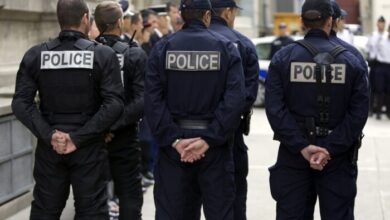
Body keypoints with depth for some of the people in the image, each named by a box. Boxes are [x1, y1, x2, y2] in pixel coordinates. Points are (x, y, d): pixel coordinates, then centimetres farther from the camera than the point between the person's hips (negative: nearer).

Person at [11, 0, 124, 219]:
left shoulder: (35, 55, 0)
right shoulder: (103, 55, -7)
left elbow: (21, 102, -6)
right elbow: (114, 104, -16)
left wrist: (49, 135, -11)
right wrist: (79, 138, -16)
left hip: (49, 146, 2)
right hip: (89, 147, -2)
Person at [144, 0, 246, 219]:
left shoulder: (163, 48, 2)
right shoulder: (226, 47, -1)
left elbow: (153, 100, -8)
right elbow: (235, 99, -13)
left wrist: (173, 139, -10)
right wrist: (209, 139, -15)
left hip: (173, 146, 1)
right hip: (215, 147, -1)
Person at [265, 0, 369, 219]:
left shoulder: (283, 58, -1)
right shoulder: (351, 61, 0)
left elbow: (275, 108, -11)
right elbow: (359, 113, -10)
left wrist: (301, 147, -13)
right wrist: (330, 149, -14)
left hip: (293, 153, 0)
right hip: (338, 158, 0)